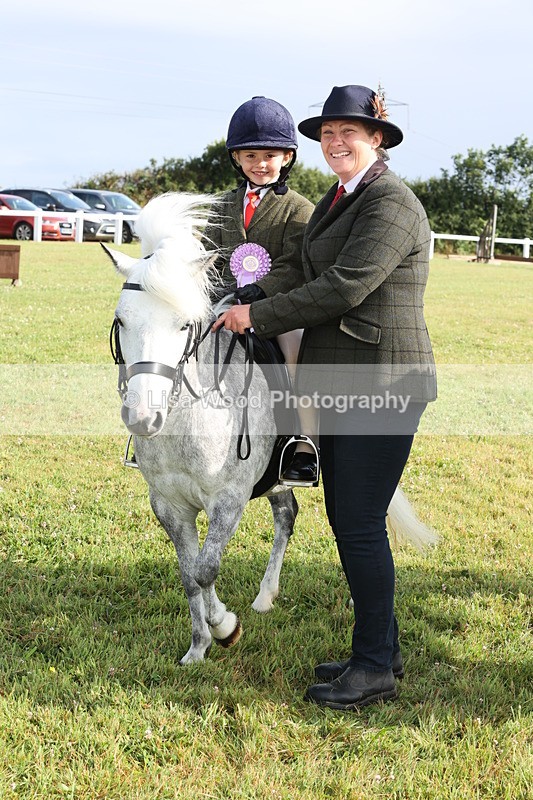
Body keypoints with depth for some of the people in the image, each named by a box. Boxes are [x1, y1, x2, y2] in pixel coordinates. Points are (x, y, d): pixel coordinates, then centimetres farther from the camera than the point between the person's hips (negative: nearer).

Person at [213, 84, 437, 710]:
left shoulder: (392, 203, -14)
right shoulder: (336, 201, 16)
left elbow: (344, 287, -21)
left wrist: (258, 317, -14)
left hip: (381, 383, -10)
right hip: (338, 384, 10)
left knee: (360, 524, -5)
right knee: (343, 518, 14)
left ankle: (375, 670, 8)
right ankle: (381, 649, 27)